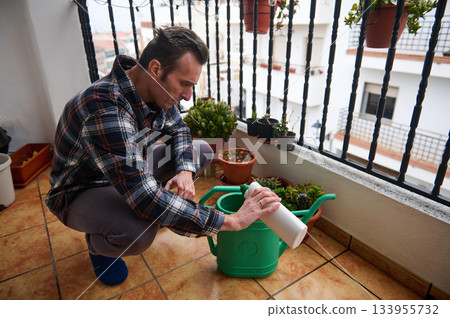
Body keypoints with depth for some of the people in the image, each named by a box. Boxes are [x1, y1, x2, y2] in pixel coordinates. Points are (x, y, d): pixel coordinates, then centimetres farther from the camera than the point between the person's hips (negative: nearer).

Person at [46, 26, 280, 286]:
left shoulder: (155, 90, -13)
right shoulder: (105, 111, -39)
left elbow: (178, 128, 5)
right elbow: (145, 198, -43)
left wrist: (185, 170, -17)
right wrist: (231, 221, -39)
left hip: (131, 171, 7)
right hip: (80, 190, -6)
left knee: (202, 150, -1)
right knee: (139, 231, -38)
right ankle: (98, 244, 1)